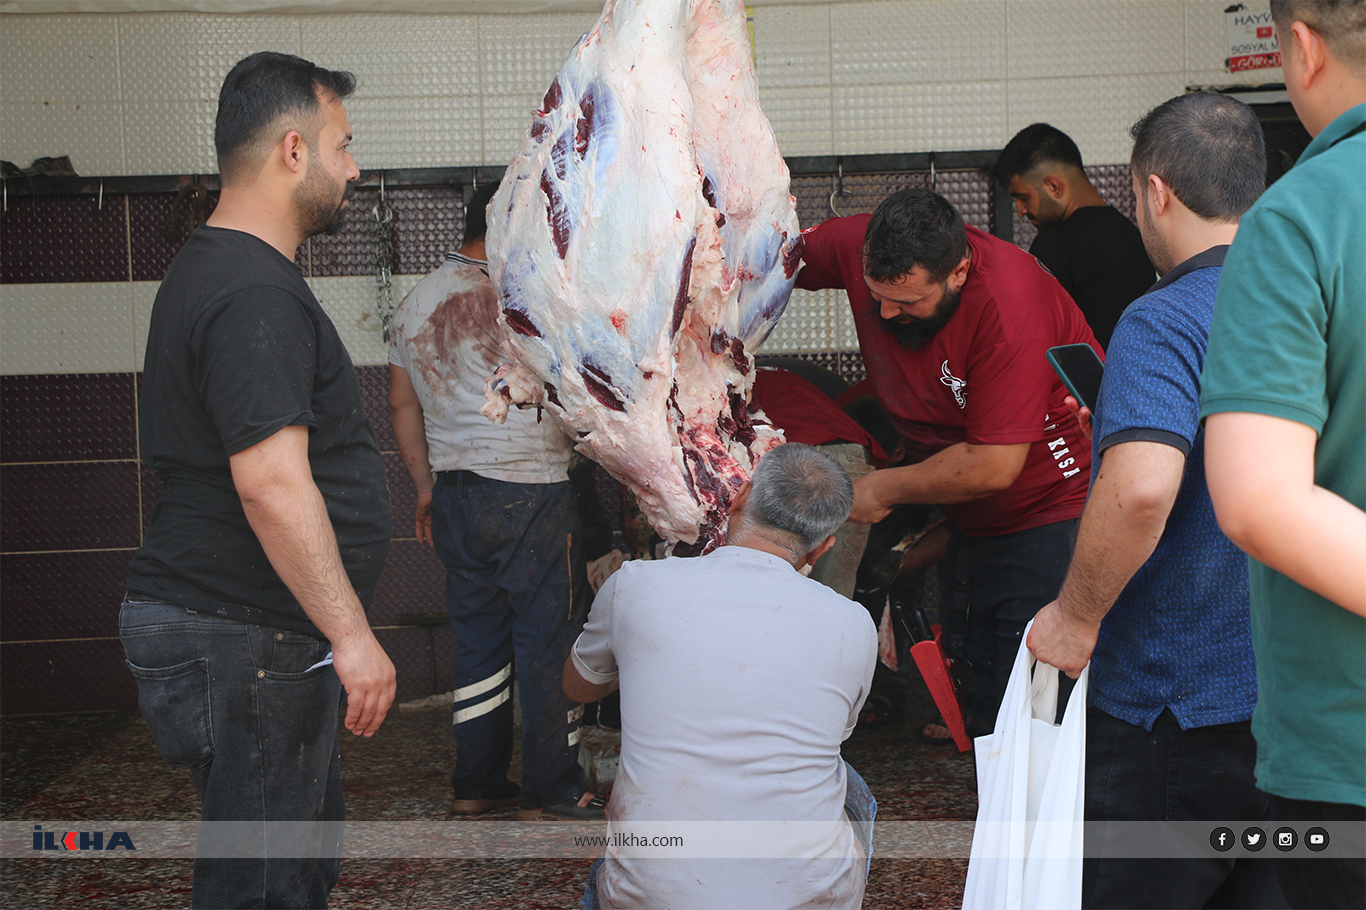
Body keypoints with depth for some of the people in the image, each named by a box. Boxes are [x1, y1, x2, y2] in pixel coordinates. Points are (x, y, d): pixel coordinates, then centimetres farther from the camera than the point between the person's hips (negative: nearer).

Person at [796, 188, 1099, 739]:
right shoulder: (859, 246, -11)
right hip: (975, 523, 7)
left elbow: (993, 466, -27)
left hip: (1059, 512, -7)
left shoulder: (1010, 304, -30)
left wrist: (884, 489, -13)